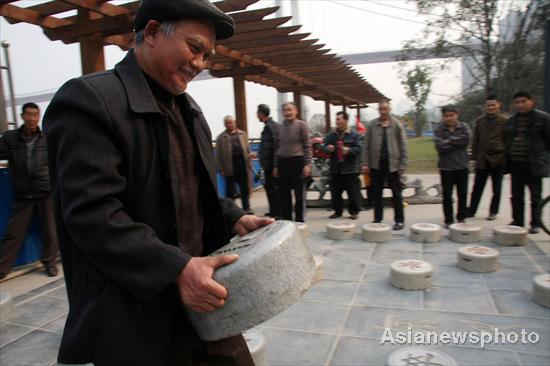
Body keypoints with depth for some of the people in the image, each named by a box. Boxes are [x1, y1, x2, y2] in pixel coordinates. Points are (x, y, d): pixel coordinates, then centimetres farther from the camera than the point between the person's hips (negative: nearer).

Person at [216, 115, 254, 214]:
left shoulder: (242, 134, 10)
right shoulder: (221, 137, 1)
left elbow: (247, 149, 10)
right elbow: (218, 155, -2)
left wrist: (249, 164, 4)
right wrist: (221, 169, -7)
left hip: (242, 164, 3)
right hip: (229, 167, -3)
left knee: (245, 188, 10)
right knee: (230, 189, 4)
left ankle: (246, 207, 22)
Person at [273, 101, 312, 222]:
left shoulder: (301, 125, -2)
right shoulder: (280, 127, 12)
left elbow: (307, 146, -4)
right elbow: (278, 147, 15)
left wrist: (307, 164, -11)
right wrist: (276, 166, 12)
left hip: (297, 162, -5)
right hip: (282, 162, 5)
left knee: (299, 195, 2)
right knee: (284, 195, 10)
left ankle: (300, 221, 10)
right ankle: (286, 221, 21)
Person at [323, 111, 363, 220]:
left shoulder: (354, 135, -2)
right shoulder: (331, 135, 9)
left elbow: (358, 148, -7)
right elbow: (324, 147, 10)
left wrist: (349, 150, -25)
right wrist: (327, 148, -13)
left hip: (350, 168, -4)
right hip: (335, 168, 4)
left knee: (353, 192, 2)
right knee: (335, 191, 9)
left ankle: (354, 211, 16)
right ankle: (337, 211, 23)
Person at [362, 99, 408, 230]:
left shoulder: (397, 125, 1)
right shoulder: (371, 125, 4)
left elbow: (403, 146, 0)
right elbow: (367, 145, 4)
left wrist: (403, 165, -6)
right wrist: (365, 163, -2)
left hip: (392, 163, -2)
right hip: (376, 164, 2)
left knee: (396, 194, 4)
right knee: (376, 193, 8)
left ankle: (399, 220, 14)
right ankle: (378, 219, 19)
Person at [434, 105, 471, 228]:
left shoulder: (464, 127, 2)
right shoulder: (439, 130, -2)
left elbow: (465, 142, -15)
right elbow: (440, 147, -14)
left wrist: (449, 141, -13)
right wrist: (456, 144, -13)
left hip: (462, 166, 1)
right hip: (446, 167, -1)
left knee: (463, 194, 9)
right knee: (447, 195, 4)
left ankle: (461, 218, 24)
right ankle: (448, 220, 13)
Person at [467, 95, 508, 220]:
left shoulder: (504, 121, -2)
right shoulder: (479, 121, 6)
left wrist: (506, 157, -4)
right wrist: (474, 156, 5)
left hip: (498, 159, -2)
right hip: (482, 159, 2)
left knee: (496, 189, 8)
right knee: (477, 187, 5)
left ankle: (493, 212, 18)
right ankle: (471, 210, 12)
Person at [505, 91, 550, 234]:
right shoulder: (512, 120, 11)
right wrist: (507, 160, 10)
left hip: (533, 163, -5)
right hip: (515, 163, 5)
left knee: (535, 195, 4)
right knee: (516, 195, 11)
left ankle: (535, 224, 13)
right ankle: (517, 221, 20)